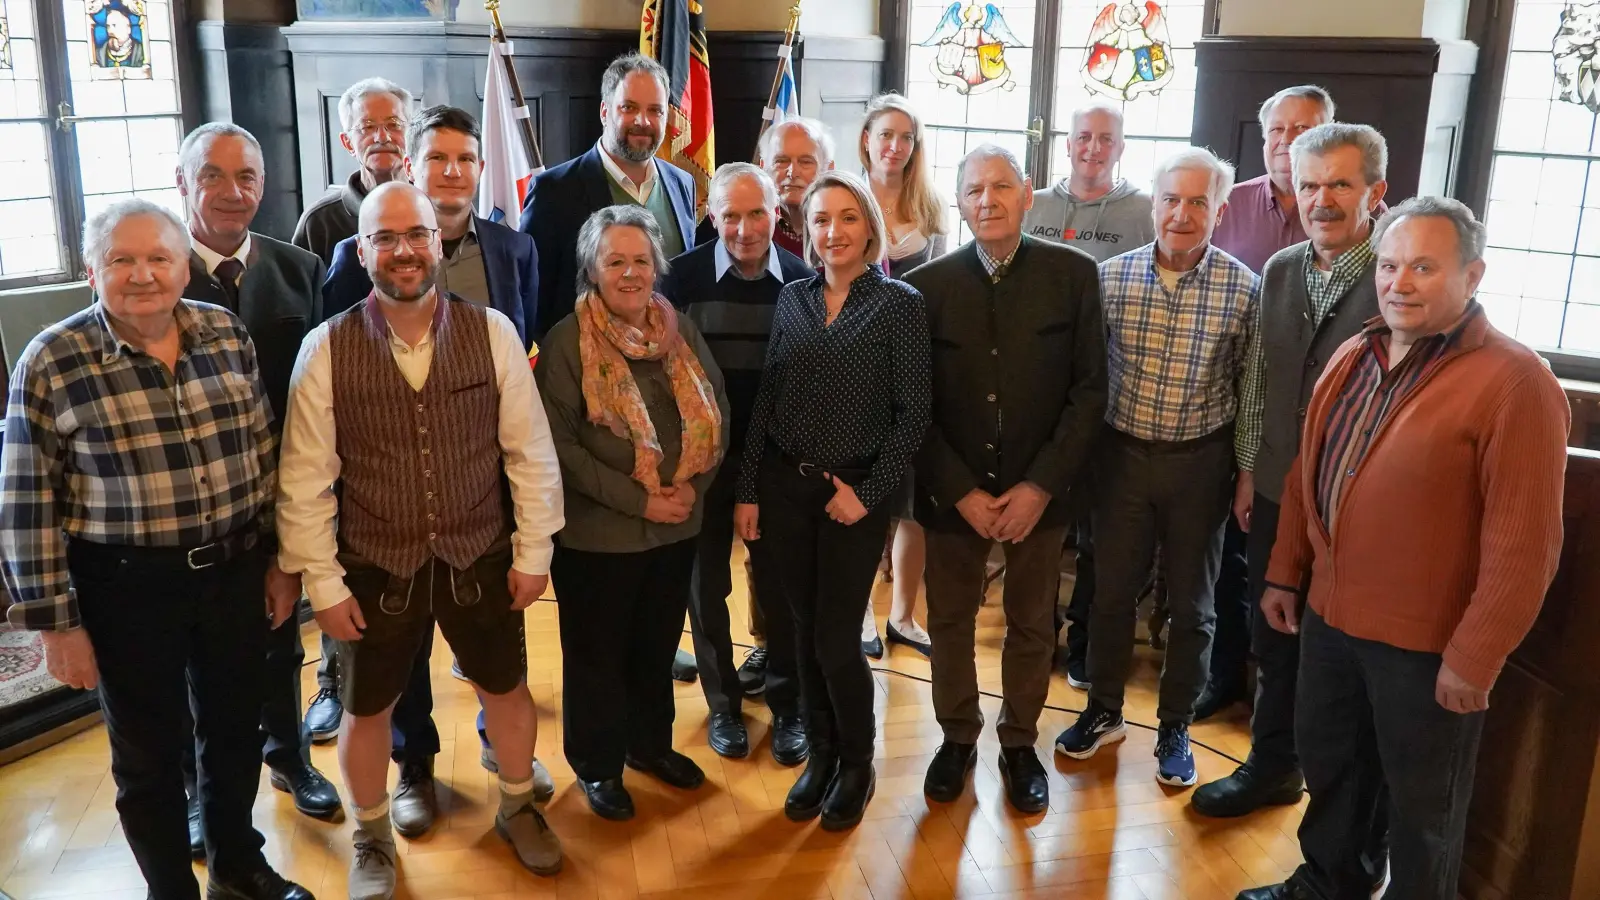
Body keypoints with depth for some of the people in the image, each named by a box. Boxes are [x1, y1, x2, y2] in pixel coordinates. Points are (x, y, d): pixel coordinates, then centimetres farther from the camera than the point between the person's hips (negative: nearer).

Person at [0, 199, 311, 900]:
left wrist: (282, 559, 8)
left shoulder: (227, 334, -1)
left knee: (236, 727, 19)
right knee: (149, 752, 14)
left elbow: (264, 454, 6)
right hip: (126, 589, -3)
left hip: (237, 571, 4)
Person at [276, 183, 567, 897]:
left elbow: (530, 451, -3)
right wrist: (323, 582, -6)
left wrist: (532, 550, -2)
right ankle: (371, 839, 44)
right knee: (366, 708, 16)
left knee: (506, 688, 18)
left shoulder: (493, 333, -7)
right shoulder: (326, 349, -10)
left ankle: (518, 808, 46)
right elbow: (306, 479, -6)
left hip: (480, 560, 1)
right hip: (376, 569, -1)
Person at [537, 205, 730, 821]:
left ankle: (649, 742, 41)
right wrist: (636, 499, -20)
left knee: (657, 644, 20)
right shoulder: (568, 342, -11)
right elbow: (558, 442, -17)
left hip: (677, 527, 5)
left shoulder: (680, 331, 4)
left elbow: (715, 416, 5)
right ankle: (597, 765, 31)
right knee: (597, 653, 11)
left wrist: (693, 485, -10)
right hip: (598, 532, -5)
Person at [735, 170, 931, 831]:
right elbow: (765, 401, 7)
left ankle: (856, 765, 24)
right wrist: (747, 491, 4)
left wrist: (868, 493, -11)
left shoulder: (900, 303, -6)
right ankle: (820, 754, 31)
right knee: (805, 629, 12)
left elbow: (912, 412, -7)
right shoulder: (792, 299, 6)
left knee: (836, 638, 0)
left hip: (856, 493, -4)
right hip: (783, 487, 4)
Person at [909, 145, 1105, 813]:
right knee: (950, 619, 13)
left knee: (1032, 625, 13)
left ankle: (1019, 743, 33)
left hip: (1037, 490, 0)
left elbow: (1090, 390, -6)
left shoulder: (1074, 274, -5)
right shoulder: (927, 285, -5)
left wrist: (1040, 486, -11)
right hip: (952, 490, 0)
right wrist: (960, 490, -10)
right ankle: (957, 736, 34)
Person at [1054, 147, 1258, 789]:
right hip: (1123, 454, 1)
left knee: (1192, 605, 12)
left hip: (1201, 463, -1)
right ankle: (1103, 711, 34)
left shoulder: (1243, 289, -9)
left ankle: (1175, 728, 30)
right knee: (1111, 591, 14)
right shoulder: (1111, 277, -5)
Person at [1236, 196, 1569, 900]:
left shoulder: (1514, 383, -18)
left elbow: (1524, 543, -19)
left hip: (1427, 642, -7)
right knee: (1327, 761, 24)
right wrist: (1285, 574, 14)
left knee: (1422, 803, 13)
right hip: (1330, 613, 7)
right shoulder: (1354, 357, 5)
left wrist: (1474, 658, -18)